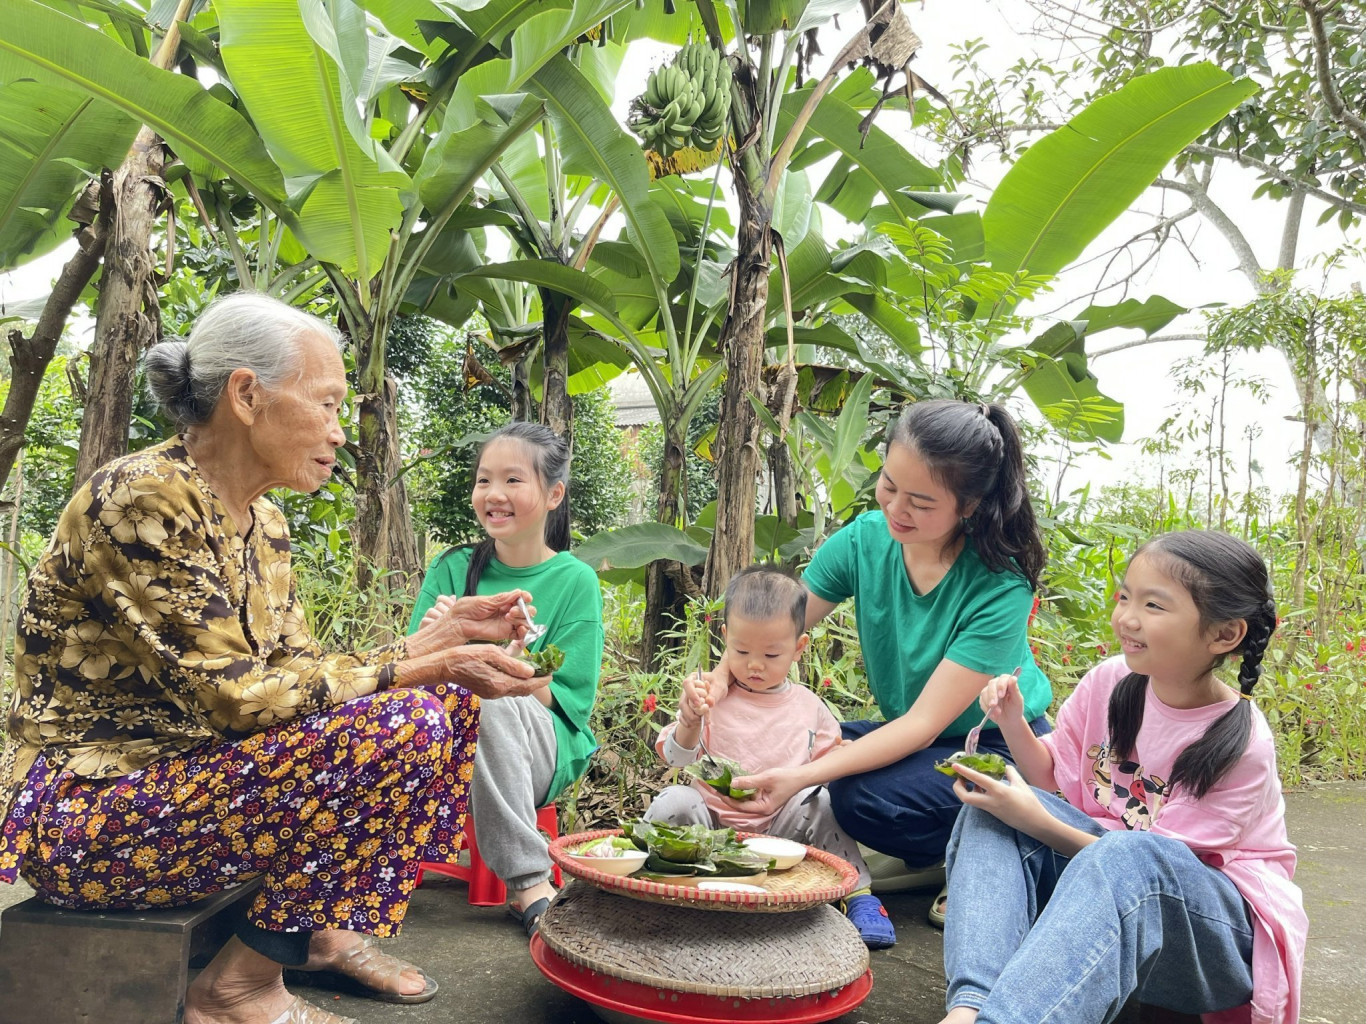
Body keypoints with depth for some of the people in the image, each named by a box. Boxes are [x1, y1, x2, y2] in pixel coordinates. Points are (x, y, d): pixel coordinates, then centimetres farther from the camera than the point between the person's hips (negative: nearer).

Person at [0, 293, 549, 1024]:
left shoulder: (263, 523, 7)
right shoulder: (140, 498, -21)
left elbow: (301, 673, 6)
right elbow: (238, 695, -24)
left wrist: (444, 634, -1)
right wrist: (426, 670, -21)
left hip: (188, 779, 9)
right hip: (86, 812, -9)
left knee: (446, 702, 4)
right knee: (398, 728, -26)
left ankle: (331, 931, 8)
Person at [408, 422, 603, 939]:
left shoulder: (575, 581, -1)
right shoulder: (453, 568, 8)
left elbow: (569, 699, -7)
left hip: (543, 752, -2)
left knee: (494, 704, -35)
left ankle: (528, 882, -25)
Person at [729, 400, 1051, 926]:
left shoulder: (1001, 587, -27)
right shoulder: (865, 539, -13)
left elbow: (924, 723, -29)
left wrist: (801, 778, -40)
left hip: (1002, 747, -6)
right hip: (912, 737, 6)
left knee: (864, 800, -30)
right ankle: (927, 860, 3)